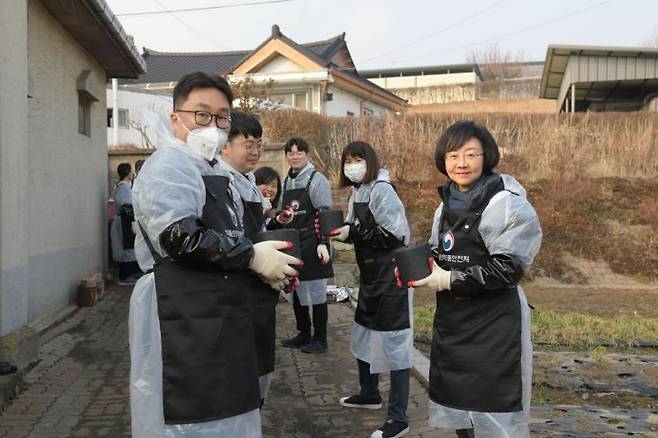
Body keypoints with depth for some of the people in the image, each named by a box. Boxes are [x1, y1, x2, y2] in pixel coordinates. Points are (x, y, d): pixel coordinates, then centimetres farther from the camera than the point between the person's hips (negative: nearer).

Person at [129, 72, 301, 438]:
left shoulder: (213, 172, 20)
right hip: (185, 323, -10)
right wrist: (253, 257, -16)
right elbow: (178, 237, -25)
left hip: (219, 319, 10)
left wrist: (264, 269, 12)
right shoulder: (169, 165, -11)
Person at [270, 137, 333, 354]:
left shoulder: (317, 180, -6)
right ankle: (304, 334, 27)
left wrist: (323, 243, -17)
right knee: (296, 292, 13)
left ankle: (320, 338, 12)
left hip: (311, 245, -7)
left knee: (316, 292, 1)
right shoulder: (287, 181, 13)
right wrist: (279, 218, 2)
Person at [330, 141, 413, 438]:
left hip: (392, 278, -10)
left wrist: (352, 232, -21)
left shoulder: (381, 189, -15)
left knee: (393, 344, -5)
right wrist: (339, 230, -1)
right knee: (363, 336, 20)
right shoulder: (357, 193, 12)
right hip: (371, 277, 10)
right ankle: (369, 394, 39)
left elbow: (393, 235, -22)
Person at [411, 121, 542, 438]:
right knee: (455, 405, 17)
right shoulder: (447, 204, 9)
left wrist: (451, 280, -19)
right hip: (451, 318, 7)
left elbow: (509, 267, -19)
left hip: (495, 324, -7)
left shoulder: (507, 203, -14)